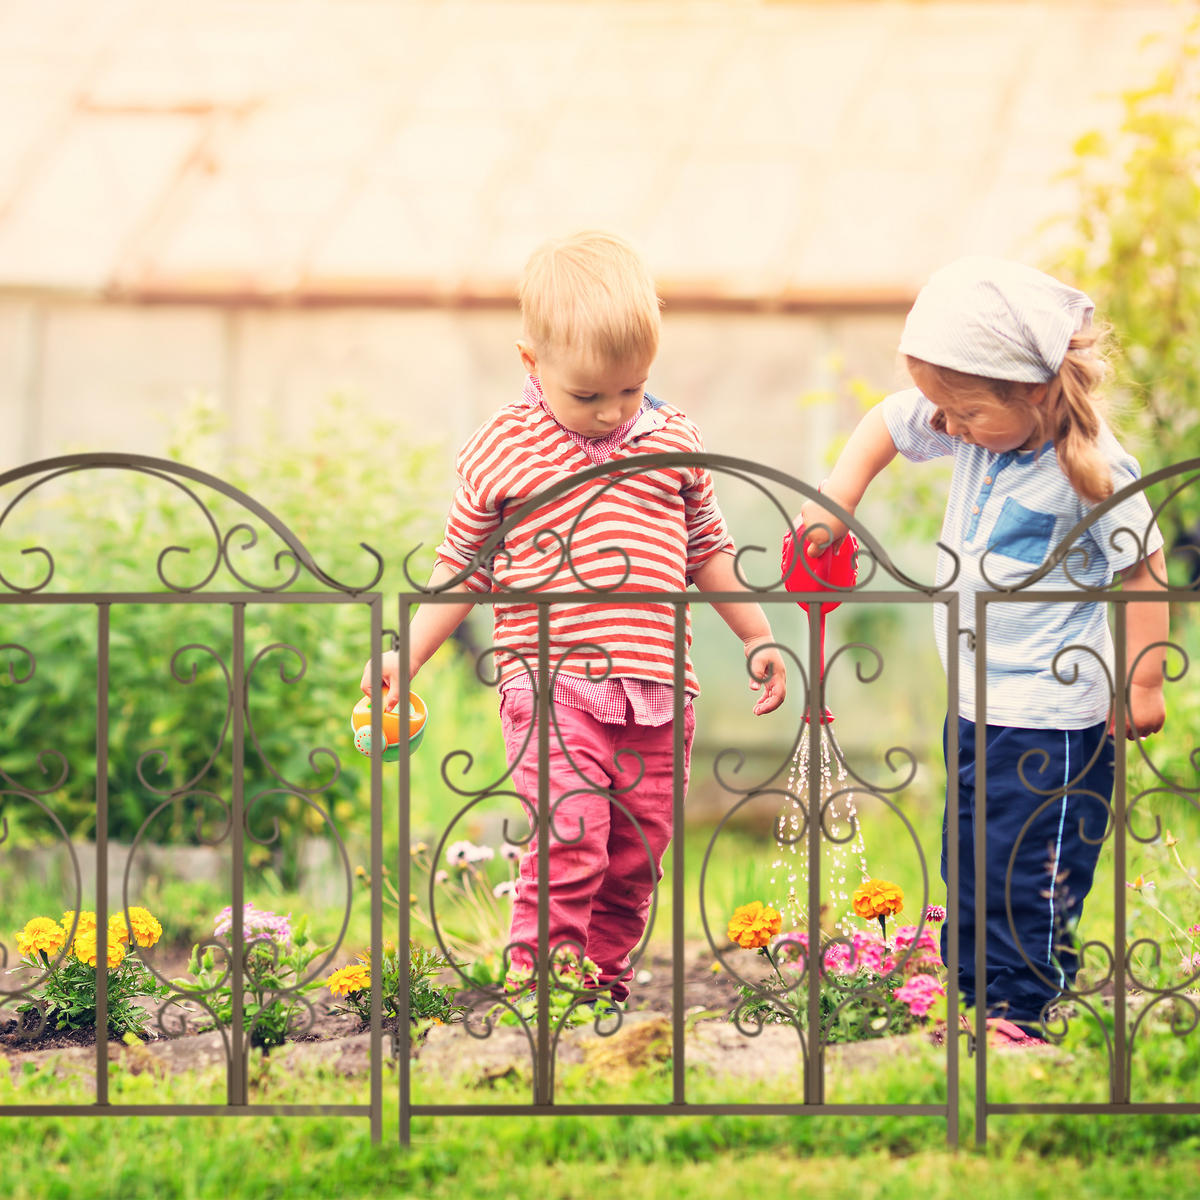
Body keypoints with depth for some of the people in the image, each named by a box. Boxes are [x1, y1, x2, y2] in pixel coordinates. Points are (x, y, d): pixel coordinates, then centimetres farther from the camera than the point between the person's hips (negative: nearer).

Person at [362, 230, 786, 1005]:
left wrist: (758, 640, 23)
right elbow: (461, 569, 7)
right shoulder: (500, 451, 0)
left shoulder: (674, 443, 8)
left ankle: (604, 978, 23)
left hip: (656, 687, 4)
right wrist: (406, 658, 2)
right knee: (570, 835, -18)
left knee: (637, 850, 8)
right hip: (550, 685, -4)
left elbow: (708, 549, 21)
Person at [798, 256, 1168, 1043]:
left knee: (1026, 870, -5)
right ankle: (970, 996, 27)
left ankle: (1021, 1015, 4)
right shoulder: (974, 430, -2)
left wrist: (1144, 682, -12)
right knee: (968, 859, 16)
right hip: (979, 703, 8)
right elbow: (888, 423, 14)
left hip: (1053, 717, -8)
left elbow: (1145, 568, -14)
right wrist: (838, 498, 2)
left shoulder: (1095, 472, -21)